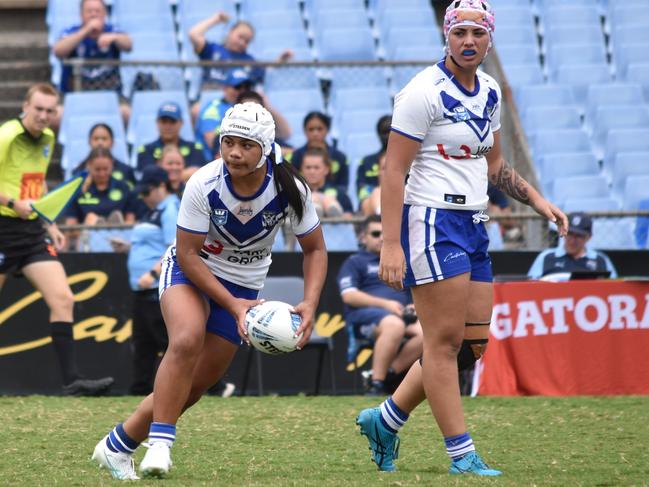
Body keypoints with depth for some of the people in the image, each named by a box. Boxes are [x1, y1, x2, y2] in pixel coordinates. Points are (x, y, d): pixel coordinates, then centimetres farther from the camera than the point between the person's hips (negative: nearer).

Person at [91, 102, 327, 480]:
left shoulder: (290, 190, -19)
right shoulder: (204, 185, -25)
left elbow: (315, 250, -6)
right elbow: (188, 254, -19)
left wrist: (310, 304, -21)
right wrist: (232, 304, -27)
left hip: (243, 285, 3)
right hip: (190, 270, -3)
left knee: (197, 383, -2)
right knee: (187, 341, -34)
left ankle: (118, 445, 14)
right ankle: (160, 444, -30)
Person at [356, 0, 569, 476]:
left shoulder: (490, 92, 12)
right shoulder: (424, 92, -12)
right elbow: (394, 171, -14)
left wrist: (536, 200, 13)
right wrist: (391, 244, -20)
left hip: (473, 223, 9)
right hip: (432, 221, -9)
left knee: (472, 343, 8)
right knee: (445, 341, -7)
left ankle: (386, 419, 21)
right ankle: (462, 455, -4)